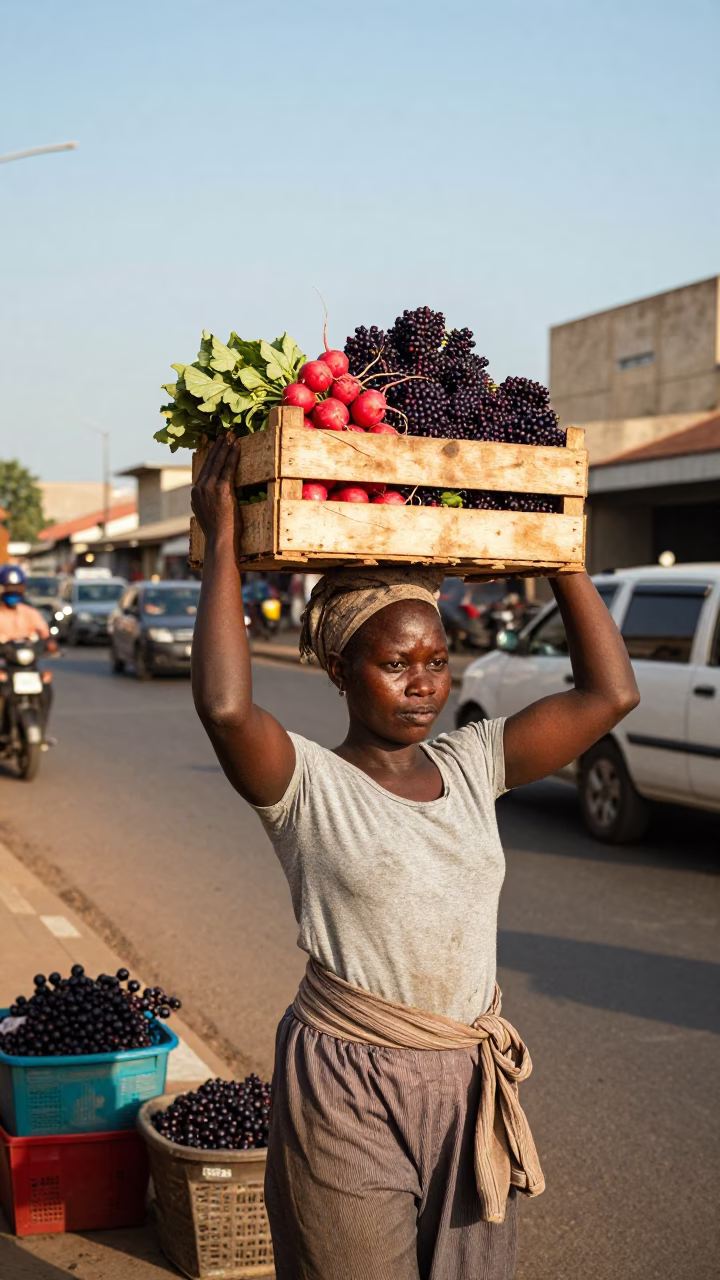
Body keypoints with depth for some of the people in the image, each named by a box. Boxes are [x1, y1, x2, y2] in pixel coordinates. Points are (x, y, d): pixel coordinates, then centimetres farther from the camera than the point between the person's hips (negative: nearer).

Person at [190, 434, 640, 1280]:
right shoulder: (308, 785, -10)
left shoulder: (471, 767, 5)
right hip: (347, 1091, -5)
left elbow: (610, 693, 2)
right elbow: (223, 705, -31)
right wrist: (222, 542, -22)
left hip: (472, 1083, 5)